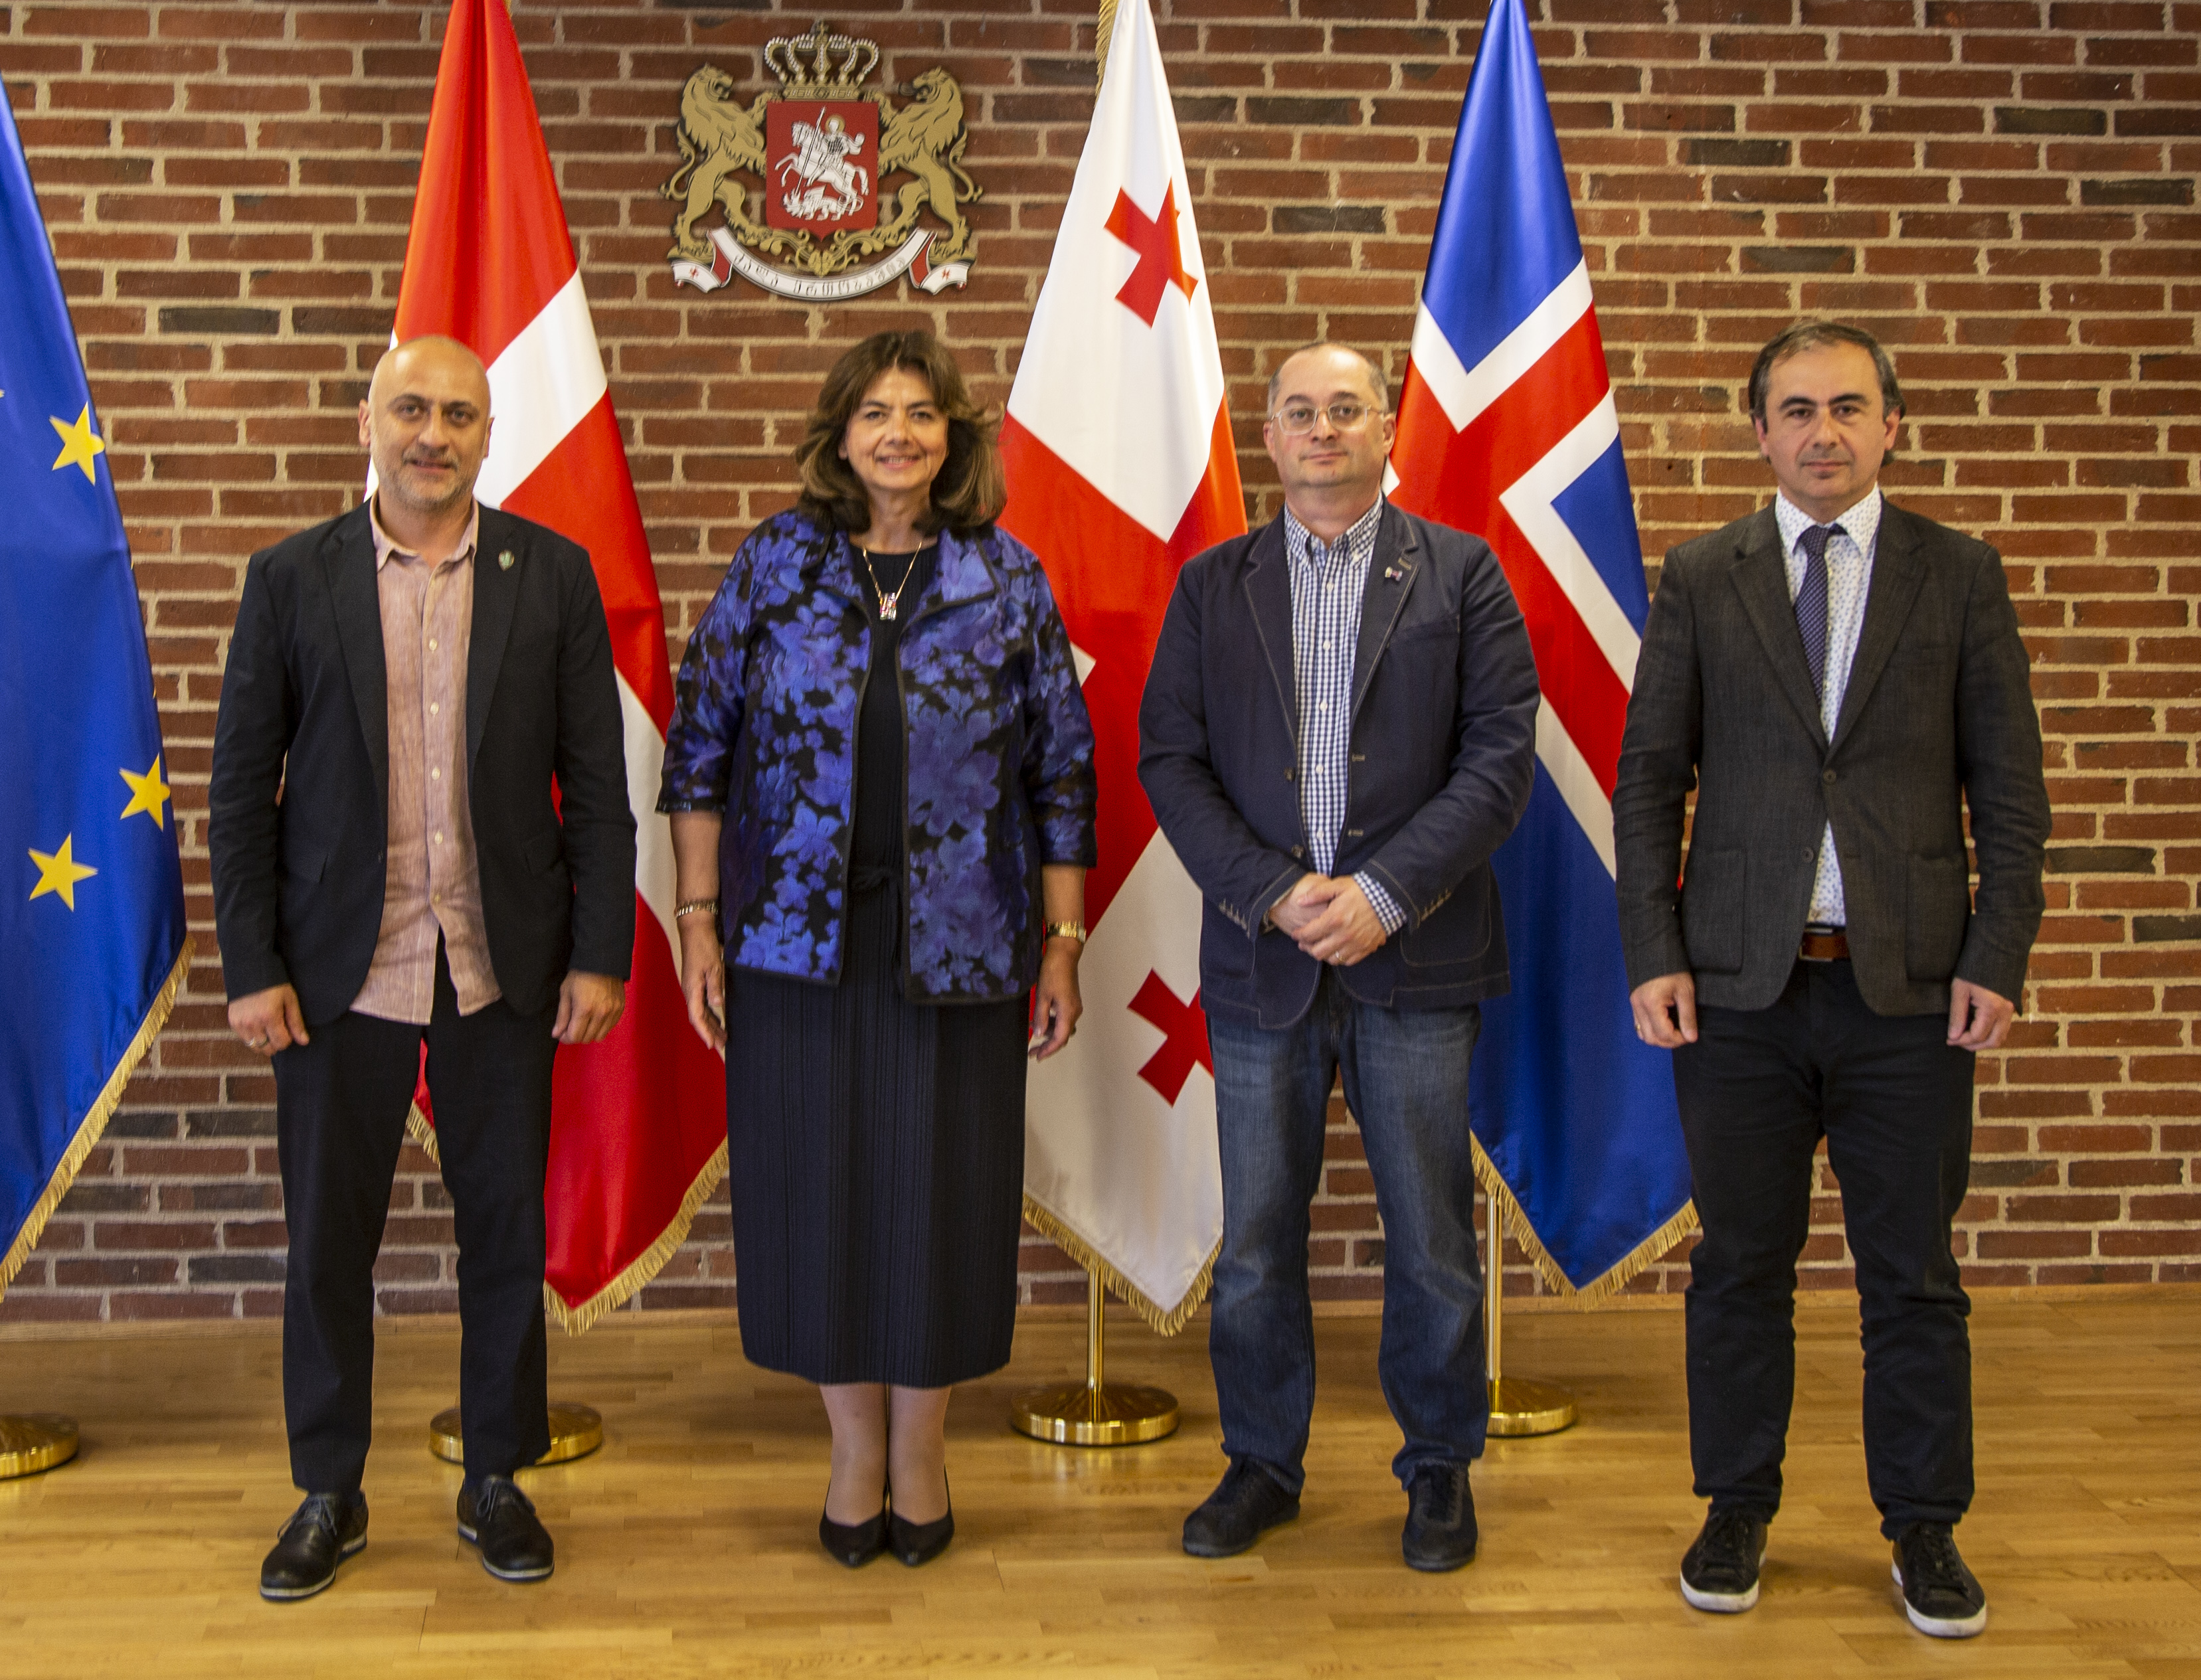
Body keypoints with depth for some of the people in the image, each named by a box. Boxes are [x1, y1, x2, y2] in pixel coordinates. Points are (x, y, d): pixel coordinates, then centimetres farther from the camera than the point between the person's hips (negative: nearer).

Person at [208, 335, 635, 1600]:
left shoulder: (553, 574, 1)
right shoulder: (292, 578, 1)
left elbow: (595, 782, 1)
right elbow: (242, 786, 2)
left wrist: (600, 953, -4)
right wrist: (251, 967, -4)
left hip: (502, 968, 0)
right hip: (340, 971, 0)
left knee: (507, 1231, 10)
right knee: (329, 1237, 10)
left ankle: (498, 1481, 28)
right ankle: (329, 1497, 28)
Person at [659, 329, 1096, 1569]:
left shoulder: (1010, 581, 2)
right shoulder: (776, 563, 2)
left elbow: (1061, 771, 4)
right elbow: (701, 746, 3)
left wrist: (1064, 941, 1)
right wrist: (698, 921, -2)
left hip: (955, 944, 0)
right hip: (800, 939, 1)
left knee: (940, 1187, 7)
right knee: (817, 1187, 8)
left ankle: (922, 1451, 28)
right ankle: (856, 1448, 28)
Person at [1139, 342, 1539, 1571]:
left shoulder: (1462, 572, 4)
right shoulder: (1213, 584, 9)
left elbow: (1502, 755, -5)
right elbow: (1171, 760, 2)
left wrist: (1384, 893, -15)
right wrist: (1274, 893, -11)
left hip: (1415, 958, -1)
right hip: (1262, 957, 2)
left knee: (1434, 1237, 8)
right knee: (1256, 1238, 10)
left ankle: (1440, 1468, 28)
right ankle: (1263, 1463, 29)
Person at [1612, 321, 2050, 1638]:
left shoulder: (1962, 576, 5)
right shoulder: (1701, 579, 5)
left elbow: (2008, 789, 4)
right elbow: (1650, 780, 3)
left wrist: (1997, 962, -5)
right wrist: (1654, 955, -5)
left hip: (1909, 987, 0)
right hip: (1741, 985, 0)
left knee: (1913, 1275, 9)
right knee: (1741, 1265, 10)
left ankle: (1927, 1528, 26)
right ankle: (1739, 1511, 27)